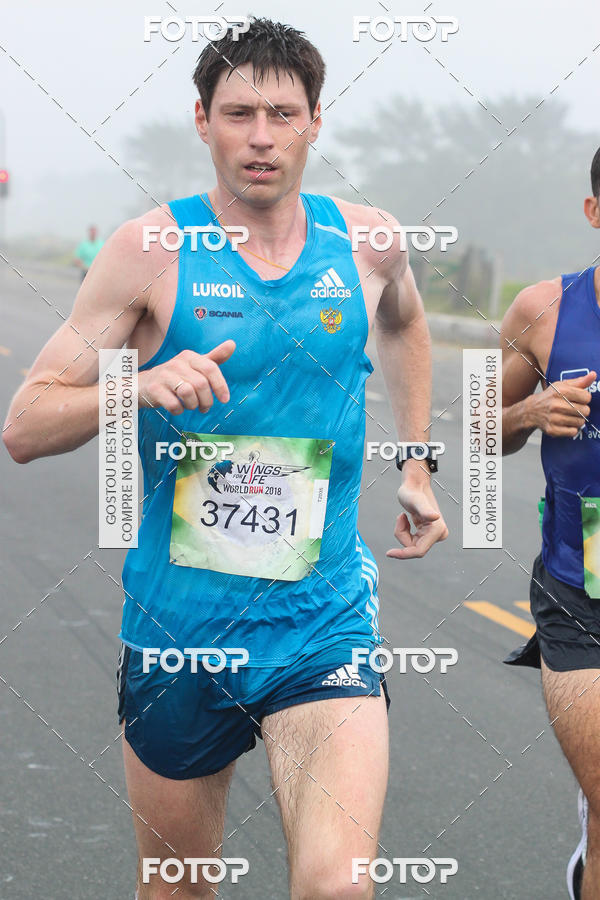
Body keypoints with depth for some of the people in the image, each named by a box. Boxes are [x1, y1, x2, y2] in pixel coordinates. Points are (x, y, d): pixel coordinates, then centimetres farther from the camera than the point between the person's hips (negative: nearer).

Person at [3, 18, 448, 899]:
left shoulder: (365, 241, 2)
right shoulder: (151, 247, -6)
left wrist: (415, 467, 22)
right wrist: (140, 388, -25)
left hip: (322, 626, 0)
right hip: (177, 623, 0)